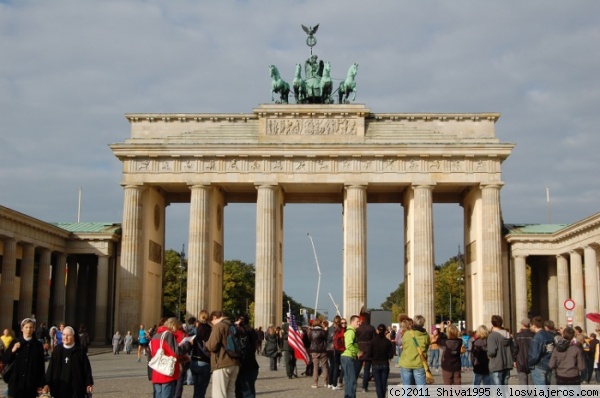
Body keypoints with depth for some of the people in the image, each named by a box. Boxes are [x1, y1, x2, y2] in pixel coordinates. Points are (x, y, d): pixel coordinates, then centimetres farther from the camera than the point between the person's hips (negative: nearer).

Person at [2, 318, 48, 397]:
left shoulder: (38, 345, 3)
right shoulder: (15, 342, 4)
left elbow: (41, 366, 3)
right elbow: (5, 360, 7)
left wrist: (42, 384, 0)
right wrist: (12, 350, -10)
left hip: (32, 384, 0)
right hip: (16, 382, 0)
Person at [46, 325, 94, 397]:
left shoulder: (79, 351, -1)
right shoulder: (57, 351, 6)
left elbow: (86, 368, 0)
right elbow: (51, 368, 7)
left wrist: (89, 384, -3)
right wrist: (47, 384, 2)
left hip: (76, 387, -2)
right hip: (60, 387, 2)